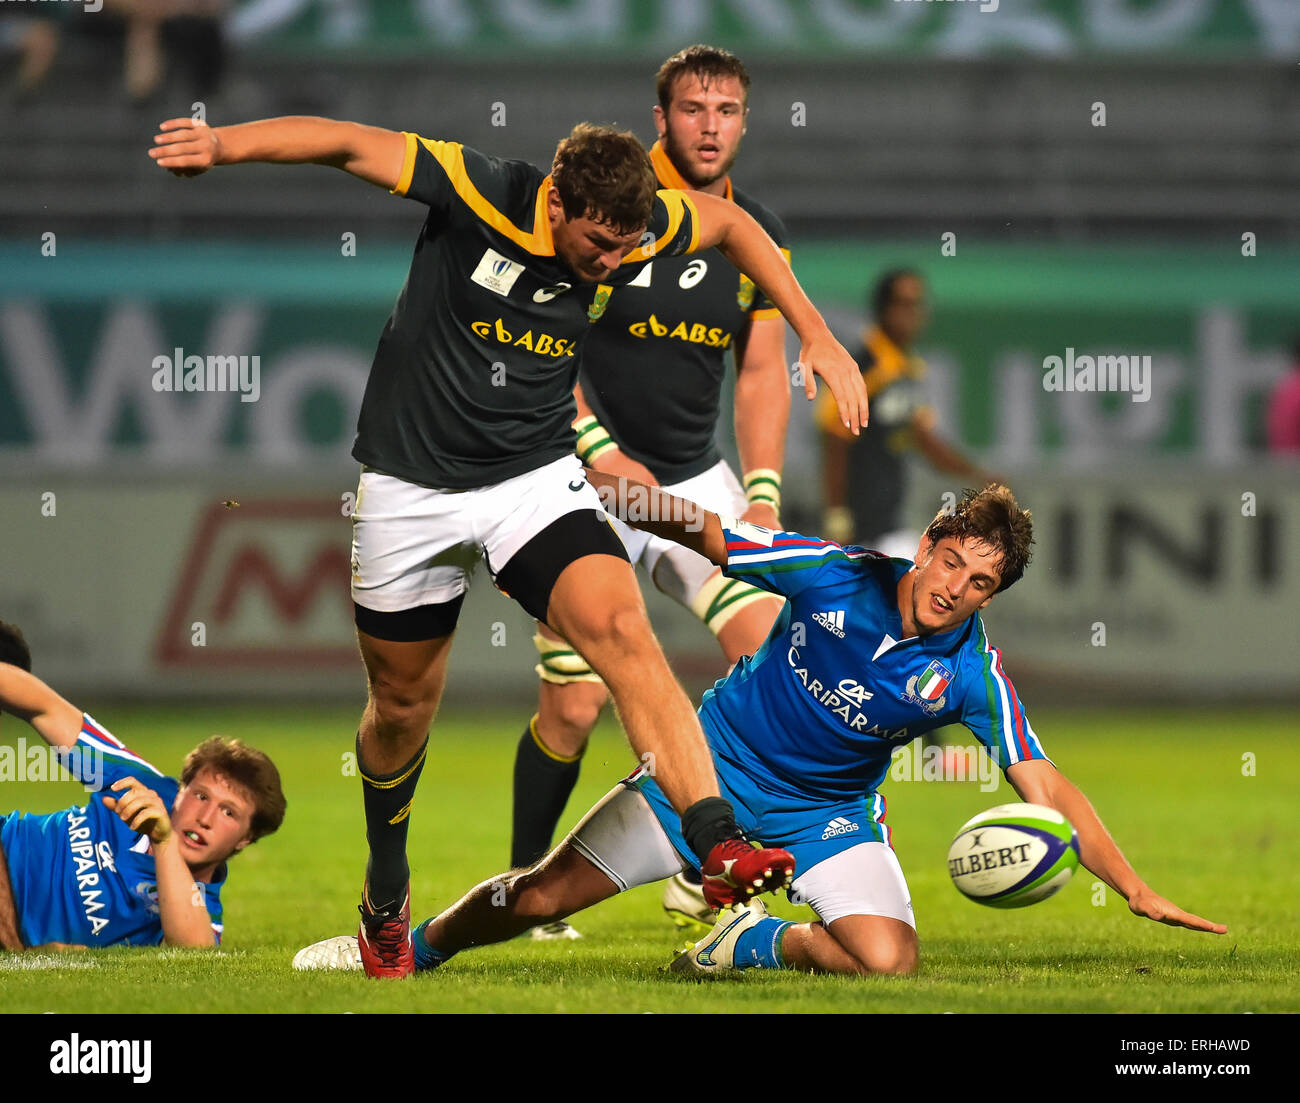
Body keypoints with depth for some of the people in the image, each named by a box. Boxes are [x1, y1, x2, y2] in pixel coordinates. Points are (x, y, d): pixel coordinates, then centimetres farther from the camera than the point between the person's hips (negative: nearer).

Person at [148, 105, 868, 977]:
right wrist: (222, 144, -29)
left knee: (622, 631, -24)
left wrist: (816, 335, 9)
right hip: (412, 485, -1)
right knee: (404, 703, 13)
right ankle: (387, 894, 40)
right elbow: (347, 145, -18)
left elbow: (730, 222, 10)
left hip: (537, 478, 1)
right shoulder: (479, 195, -20)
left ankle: (721, 848, -33)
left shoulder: (632, 232, -10)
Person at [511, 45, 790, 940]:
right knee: (577, 703, -7)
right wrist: (601, 451, -18)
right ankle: (524, 883, 17)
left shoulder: (758, 236, 5)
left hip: (697, 479, 5)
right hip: (588, 478, -5)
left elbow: (763, 370, 10)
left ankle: (704, 876, 1)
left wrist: (764, 492, -2)